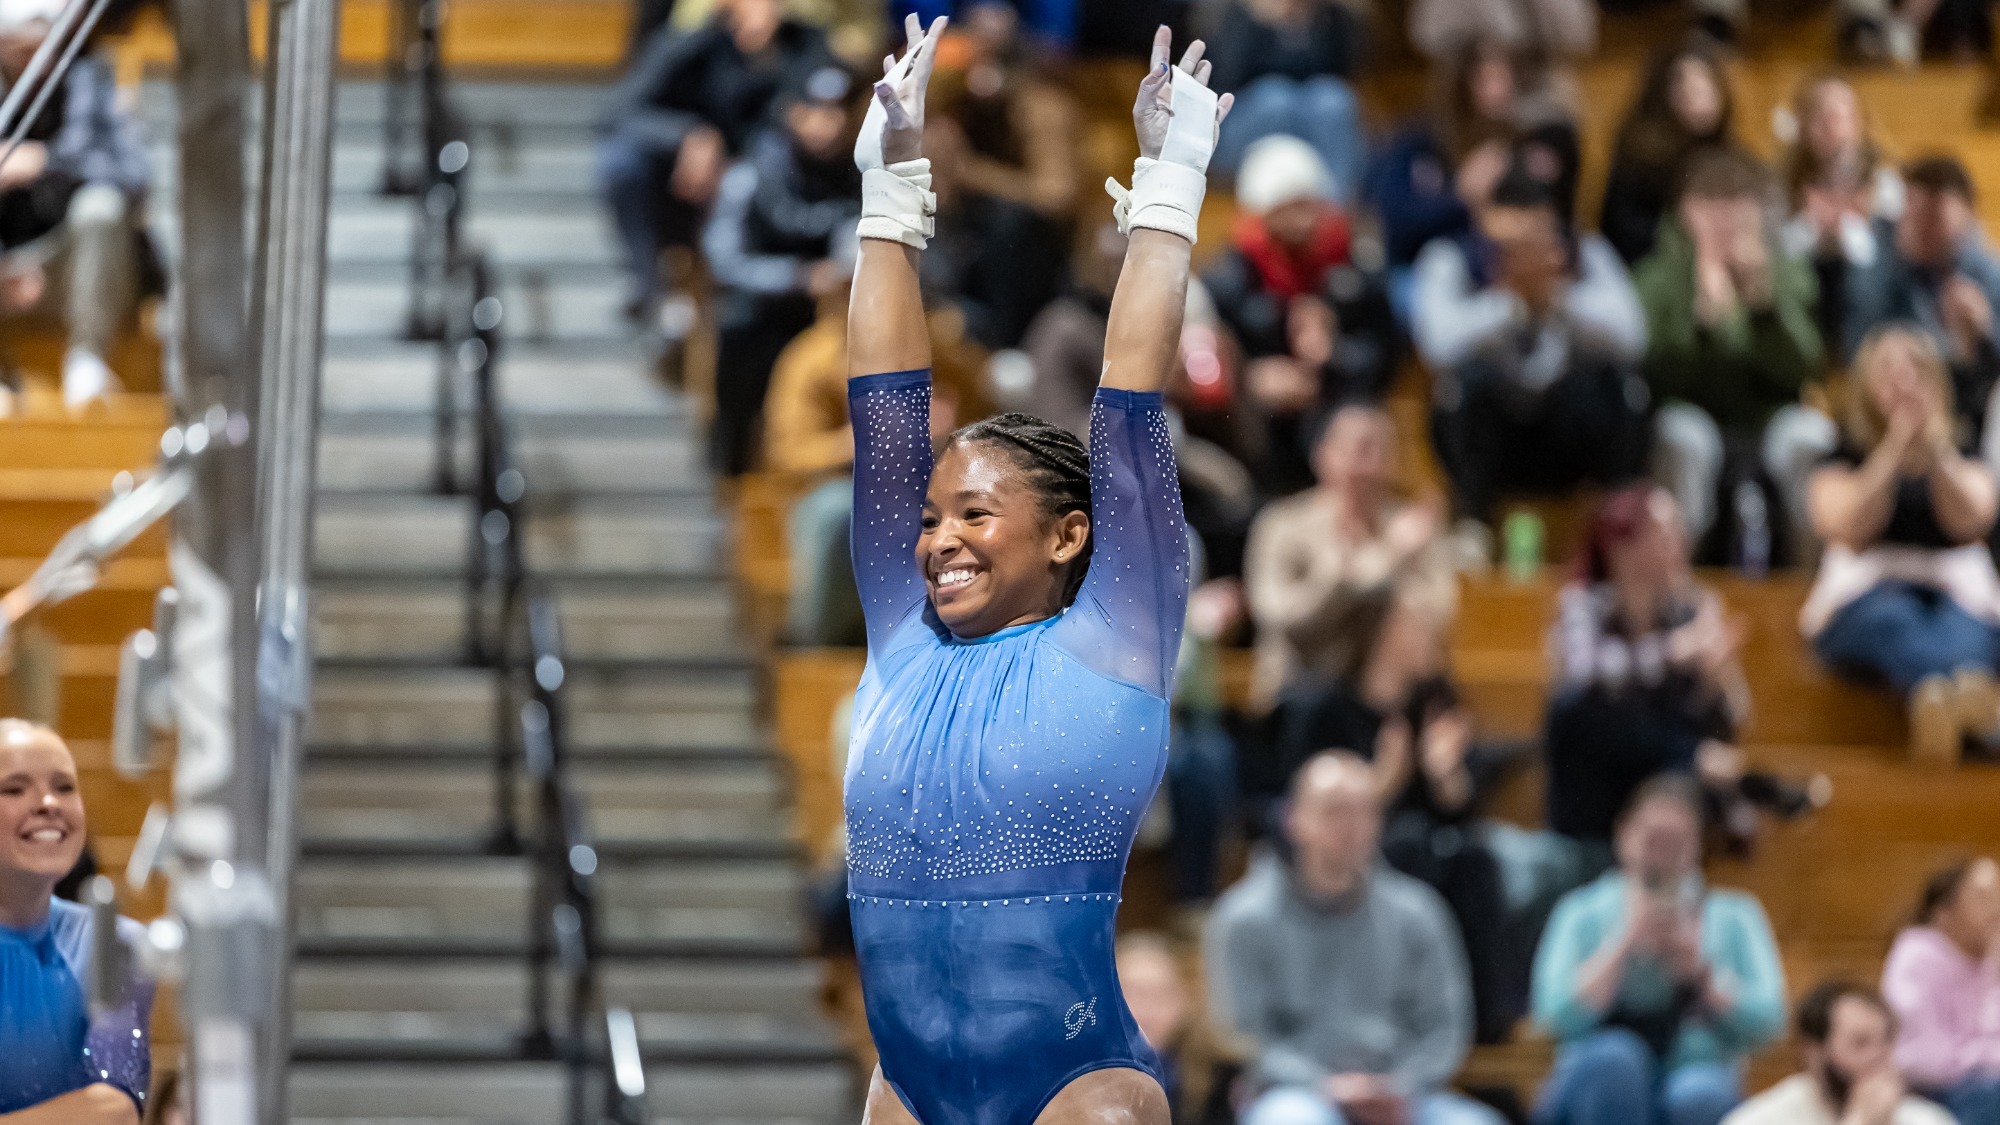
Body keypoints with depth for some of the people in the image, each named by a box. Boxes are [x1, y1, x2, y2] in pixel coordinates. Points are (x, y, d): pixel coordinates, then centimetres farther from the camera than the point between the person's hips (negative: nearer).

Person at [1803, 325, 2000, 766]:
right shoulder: (1846, 460, 16)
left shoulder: (1962, 457, 20)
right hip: (1863, 595, -2)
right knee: (1893, 622, -41)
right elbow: (1846, 527, -6)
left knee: (1962, 628, -38)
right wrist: (1897, 445, -8)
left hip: (1955, 592, 2)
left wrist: (1932, 445, -12)